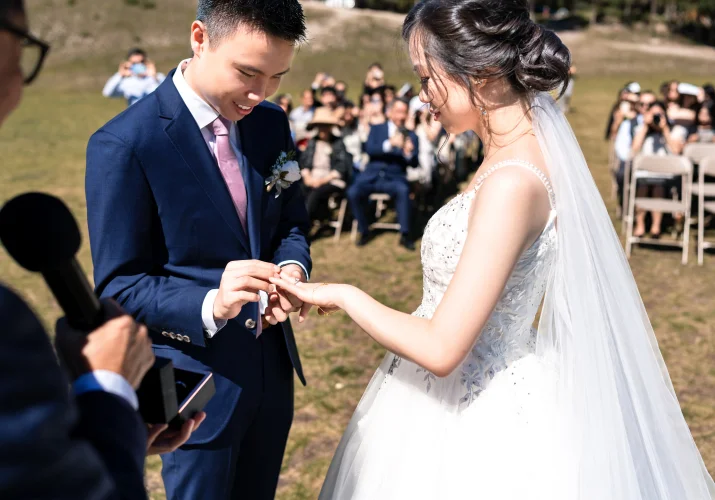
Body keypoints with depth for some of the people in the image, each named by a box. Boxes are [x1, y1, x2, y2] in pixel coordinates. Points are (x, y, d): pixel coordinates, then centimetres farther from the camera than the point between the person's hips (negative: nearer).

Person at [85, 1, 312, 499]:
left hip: (273, 365, 6)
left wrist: (292, 267, -15)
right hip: (198, 378, -6)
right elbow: (117, 286, -17)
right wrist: (210, 304, -35)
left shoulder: (272, 122, -1)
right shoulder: (124, 144, -20)